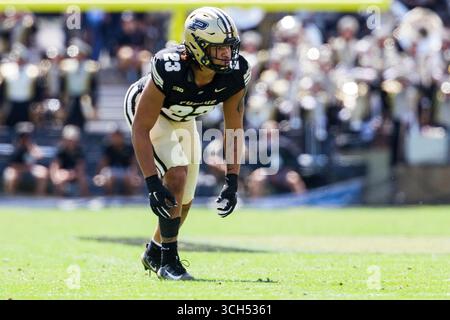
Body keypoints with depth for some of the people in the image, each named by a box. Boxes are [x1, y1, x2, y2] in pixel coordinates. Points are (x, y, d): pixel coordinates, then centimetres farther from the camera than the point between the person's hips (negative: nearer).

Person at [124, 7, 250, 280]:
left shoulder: (235, 74, -29)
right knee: (176, 175, -26)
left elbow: (234, 128, -15)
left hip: (183, 119, 6)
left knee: (184, 201, 10)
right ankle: (168, 260, -13)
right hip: (145, 108, -5)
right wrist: (153, 184, -39)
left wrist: (232, 183, -19)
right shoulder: (169, 69, -42)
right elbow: (140, 128, -35)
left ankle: (155, 252, 38)